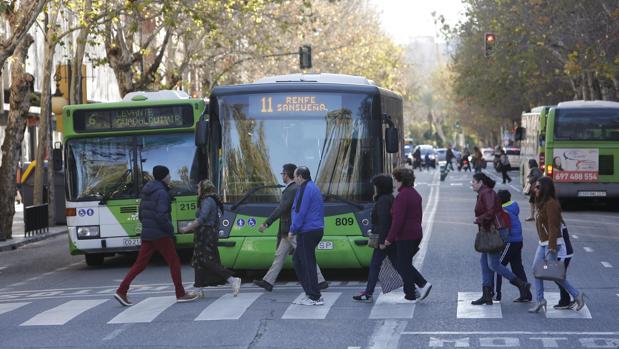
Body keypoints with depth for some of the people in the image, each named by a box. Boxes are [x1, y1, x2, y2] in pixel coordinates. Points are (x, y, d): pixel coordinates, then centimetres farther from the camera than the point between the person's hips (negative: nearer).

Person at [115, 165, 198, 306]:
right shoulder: (162, 193, -14)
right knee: (174, 262, 3)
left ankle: (121, 291, 0)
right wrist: (170, 230, -12)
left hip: (146, 234, 8)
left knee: (140, 264, 8)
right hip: (160, 235, -8)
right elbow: (161, 216, -23)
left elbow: (141, 214, 18)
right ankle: (181, 294, 7)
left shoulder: (146, 193, 14)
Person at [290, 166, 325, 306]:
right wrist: (295, 230, 21)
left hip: (307, 232, -10)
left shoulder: (305, 190, -15)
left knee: (308, 263, -5)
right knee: (297, 260, 17)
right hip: (316, 230, 10)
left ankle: (315, 297, -2)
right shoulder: (314, 188, 18)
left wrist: (293, 230, -10)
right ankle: (311, 293, 18)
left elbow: (300, 213, -18)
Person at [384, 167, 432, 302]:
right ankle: (423, 284, 7)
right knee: (406, 264, 18)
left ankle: (411, 295, 5)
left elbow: (398, 219, -21)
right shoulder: (415, 194, 13)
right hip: (416, 234, 9)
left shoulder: (402, 196, -17)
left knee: (403, 266, 1)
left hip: (405, 236, -9)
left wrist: (389, 238, -17)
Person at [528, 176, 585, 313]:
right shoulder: (542, 203, 13)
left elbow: (553, 227, -22)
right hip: (543, 244, 10)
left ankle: (577, 295, 8)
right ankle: (540, 300, 8)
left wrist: (552, 247, -24)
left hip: (552, 243, -10)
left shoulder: (551, 204, -17)